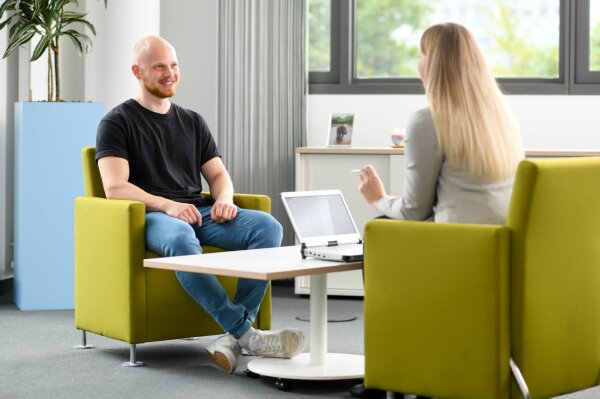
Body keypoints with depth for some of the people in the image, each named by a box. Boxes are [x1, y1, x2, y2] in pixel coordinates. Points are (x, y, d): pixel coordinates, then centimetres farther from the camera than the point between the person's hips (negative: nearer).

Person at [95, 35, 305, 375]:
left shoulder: (193, 122, 23)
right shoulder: (117, 123, 5)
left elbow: (218, 173, 20)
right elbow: (115, 187, -8)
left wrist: (224, 198, -6)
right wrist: (167, 205, -22)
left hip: (201, 212, 6)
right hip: (152, 215, -5)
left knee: (268, 227, -23)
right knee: (181, 240, -42)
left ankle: (234, 335, -32)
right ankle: (246, 333, -40)